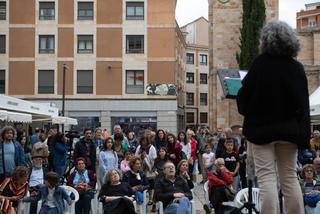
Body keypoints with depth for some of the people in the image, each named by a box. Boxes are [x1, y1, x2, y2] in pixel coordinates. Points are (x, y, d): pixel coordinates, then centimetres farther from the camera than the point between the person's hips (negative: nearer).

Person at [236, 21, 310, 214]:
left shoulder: (260, 64, -11)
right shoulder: (297, 68, 1)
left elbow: (244, 97, -9)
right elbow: (304, 104, 2)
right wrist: (304, 135, 7)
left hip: (261, 128, -4)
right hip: (289, 129, 4)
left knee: (267, 177, -2)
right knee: (290, 177, 12)